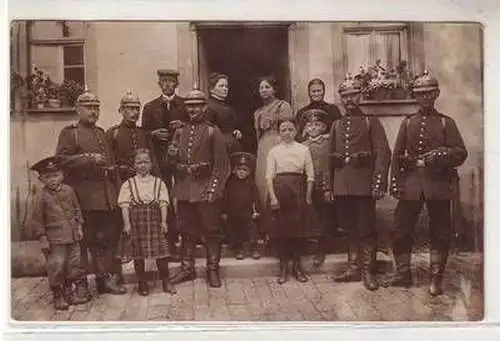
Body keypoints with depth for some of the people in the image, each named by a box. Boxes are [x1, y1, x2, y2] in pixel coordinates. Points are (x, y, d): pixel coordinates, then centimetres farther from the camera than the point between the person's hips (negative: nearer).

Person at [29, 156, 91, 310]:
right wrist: (42, 238, -8)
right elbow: (36, 220, -5)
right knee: (56, 267, -2)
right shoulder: (42, 197, -8)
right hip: (55, 239, -4)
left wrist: (79, 227, 9)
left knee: (74, 265, 11)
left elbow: (77, 209, 14)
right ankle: (58, 296, 13)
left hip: (72, 236, 4)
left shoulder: (69, 191, 3)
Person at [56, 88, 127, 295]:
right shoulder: (69, 133, 0)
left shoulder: (101, 133, 22)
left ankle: (108, 278, 16)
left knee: (110, 236, 6)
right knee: (89, 238, 0)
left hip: (107, 195, 6)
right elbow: (61, 160, -12)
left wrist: (111, 167, 14)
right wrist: (88, 158, -19)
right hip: (85, 196, -6)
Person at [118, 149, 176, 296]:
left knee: (161, 250, -2)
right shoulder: (128, 184, 5)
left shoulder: (158, 182, 8)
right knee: (138, 252, 5)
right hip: (136, 218, 0)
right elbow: (125, 205, 0)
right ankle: (142, 283, 19)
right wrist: (126, 224, -7)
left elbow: (163, 203, 5)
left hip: (154, 217, 1)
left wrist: (163, 221, -3)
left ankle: (166, 281, 13)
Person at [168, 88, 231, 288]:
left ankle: (213, 270, 12)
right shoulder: (179, 132, 13)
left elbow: (221, 164, -5)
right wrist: (172, 155, -9)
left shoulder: (213, 132, 0)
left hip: (206, 187, -4)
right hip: (184, 189, 4)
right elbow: (172, 159, 14)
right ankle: (187, 268, 21)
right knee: (187, 231, 11)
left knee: (212, 230, 2)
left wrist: (214, 189, -13)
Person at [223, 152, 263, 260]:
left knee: (252, 228, 3)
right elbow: (225, 198, 1)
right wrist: (224, 212, -2)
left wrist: (257, 210, -4)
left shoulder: (251, 183, 1)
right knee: (235, 231, 6)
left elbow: (256, 197, 1)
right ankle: (238, 249, 18)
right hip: (233, 214, 0)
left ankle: (254, 248, 13)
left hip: (248, 213, 0)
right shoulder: (230, 183, 0)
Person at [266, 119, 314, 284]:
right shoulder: (274, 151, 4)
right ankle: (283, 266, 12)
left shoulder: (303, 149, 5)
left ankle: (297, 265, 15)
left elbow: (310, 175, 4)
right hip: (279, 189, 0)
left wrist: (308, 196, -3)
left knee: (298, 226, 2)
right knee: (280, 227, 1)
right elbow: (269, 176, -1)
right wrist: (272, 196, -11)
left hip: (297, 189, 1)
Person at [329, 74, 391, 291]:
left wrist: (379, 182, -16)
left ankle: (367, 272, 9)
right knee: (349, 228, 11)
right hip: (342, 187, 4)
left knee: (366, 228, -1)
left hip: (364, 185, -4)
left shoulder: (371, 122, 2)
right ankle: (353, 269, 22)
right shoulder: (336, 125, 15)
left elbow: (383, 153, -6)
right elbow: (330, 157, 14)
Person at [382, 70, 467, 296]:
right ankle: (403, 273, 19)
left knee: (440, 233, 3)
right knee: (399, 230, 3)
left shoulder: (446, 123, 6)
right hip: (411, 184, 2)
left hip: (438, 184, -1)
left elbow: (461, 153, -1)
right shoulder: (407, 123, 10)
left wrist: (440, 155, -20)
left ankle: (436, 279, 16)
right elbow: (397, 156, 6)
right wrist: (395, 183, -3)